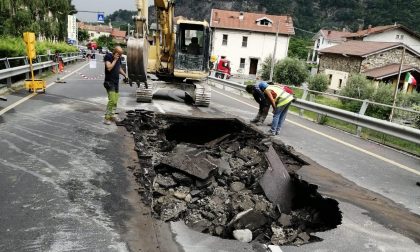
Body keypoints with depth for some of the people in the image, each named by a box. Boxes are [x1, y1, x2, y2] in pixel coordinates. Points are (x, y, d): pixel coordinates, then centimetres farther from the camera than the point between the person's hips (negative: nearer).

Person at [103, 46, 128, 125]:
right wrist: (114, 60, -18)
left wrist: (125, 75, 15)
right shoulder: (108, 57, -10)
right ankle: (107, 118, -9)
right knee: (112, 100, -15)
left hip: (116, 82, 8)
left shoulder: (118, 58, 11)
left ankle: (112, 115, 21)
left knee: (115, 100, 9)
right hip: (109, 82, -8)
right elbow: (109, 68, -22)